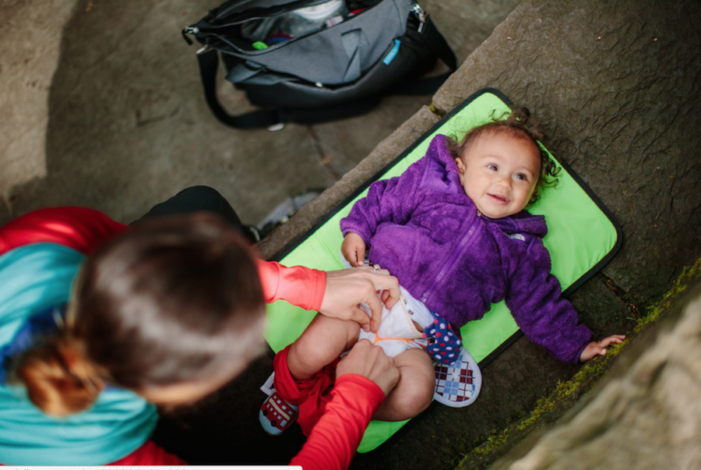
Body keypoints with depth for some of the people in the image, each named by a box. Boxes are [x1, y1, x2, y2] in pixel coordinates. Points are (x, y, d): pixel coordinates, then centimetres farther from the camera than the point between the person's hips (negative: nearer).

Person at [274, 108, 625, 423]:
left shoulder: (520, 249, 15)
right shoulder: (431, 184, 10)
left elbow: (540, 305, 19)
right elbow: (384, 199, 13)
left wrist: (577, 345, 17)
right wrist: (357, 229, -2)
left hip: (418, 338, 2)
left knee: (414, 394, -27)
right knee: (315, 350, -23)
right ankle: (290, 382, 11)